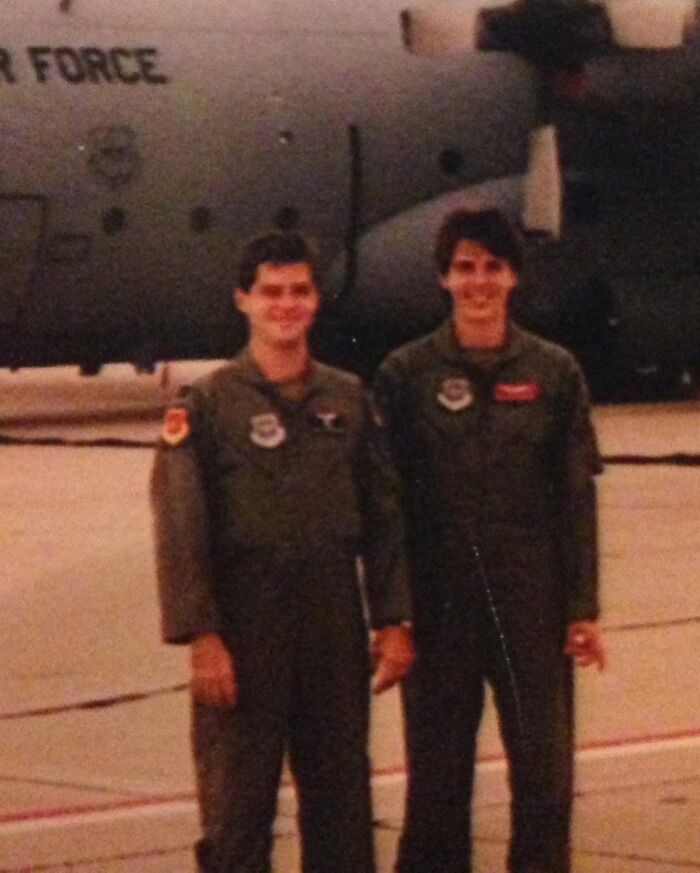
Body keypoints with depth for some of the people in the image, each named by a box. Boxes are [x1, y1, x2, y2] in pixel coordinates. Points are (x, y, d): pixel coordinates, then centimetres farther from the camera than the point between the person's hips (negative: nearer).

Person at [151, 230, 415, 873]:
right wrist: (201, 637, -14)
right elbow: (180, 531, -7)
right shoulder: (208, 404, -3)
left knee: (341, 792, 9)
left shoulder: (348, 399, 9)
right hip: (243, 626, -4)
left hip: (334, 621, 4)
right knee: (237, 803, -2)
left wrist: (394, 621, 4)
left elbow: (384, 517, 11)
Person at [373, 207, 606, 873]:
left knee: (544, 768, 1)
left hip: (532, 600, 1)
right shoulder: (406, 374, 1)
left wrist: (582, 607, -1)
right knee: (436, 773, 5)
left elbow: (576, 498, 4)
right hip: (438, 600, -1)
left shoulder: (553, 373, 4)